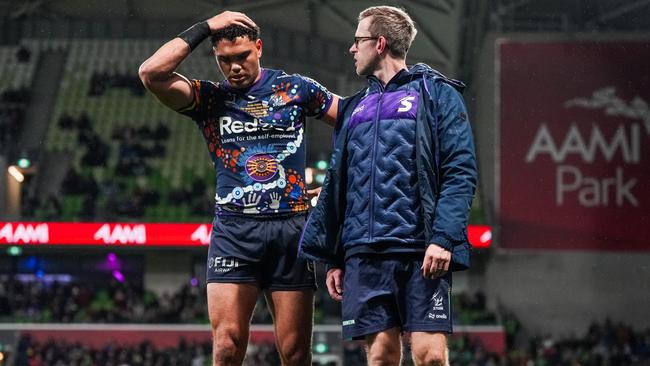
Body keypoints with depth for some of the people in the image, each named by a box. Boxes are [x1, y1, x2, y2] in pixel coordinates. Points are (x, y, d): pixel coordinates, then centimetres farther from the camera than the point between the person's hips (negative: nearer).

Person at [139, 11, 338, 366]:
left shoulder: (296, 88, 9)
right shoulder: (209, 98, 8)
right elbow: (151, 73, -7)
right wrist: (205, 28, -5)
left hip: (291, 227, 0)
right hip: (235, 227, 0)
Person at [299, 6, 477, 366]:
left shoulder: (436, 93, 5)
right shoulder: (354, 108, 21)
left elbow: (460, 172, -4)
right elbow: (336, 185, 22)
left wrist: (444, 239, -16)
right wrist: (332, 258, 15)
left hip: (421, 252, -5)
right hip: (364, 254, 5)